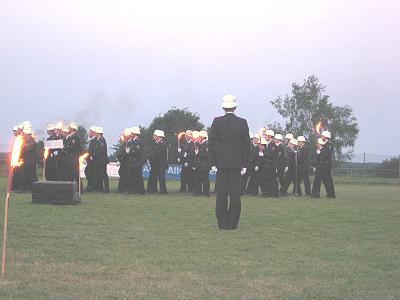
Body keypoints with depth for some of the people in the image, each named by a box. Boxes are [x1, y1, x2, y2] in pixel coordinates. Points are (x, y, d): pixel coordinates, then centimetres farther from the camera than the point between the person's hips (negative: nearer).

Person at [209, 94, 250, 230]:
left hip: (221, 163, 0)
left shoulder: (217, 122, -3)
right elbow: (247, 144, 1)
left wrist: (213, 163, 2)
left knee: (221, 194, 2)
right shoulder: (242, 123, 0)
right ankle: (233, 223, 4)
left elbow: (211, 143, -3)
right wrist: (244, 164, 7)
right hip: (237, 163, 0)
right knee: (235, 194, 3)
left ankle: (222, 223, 2)